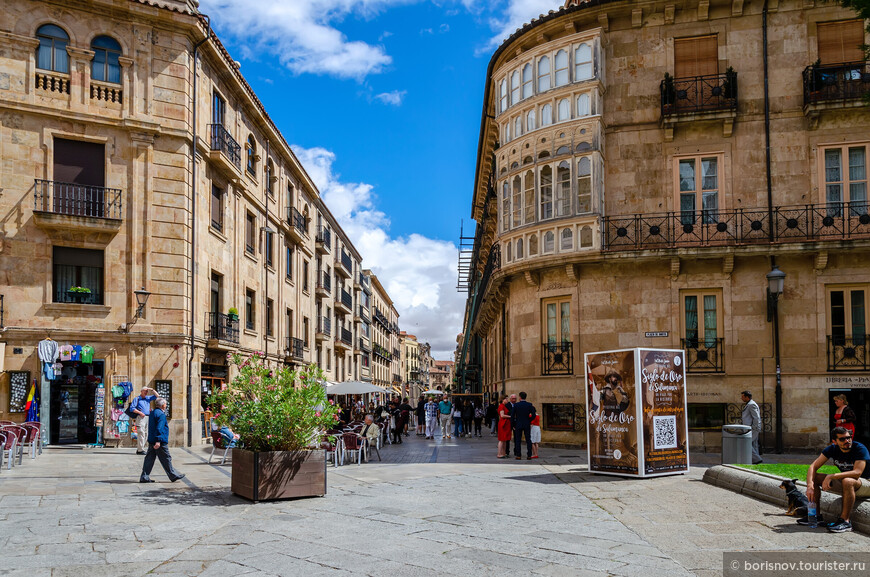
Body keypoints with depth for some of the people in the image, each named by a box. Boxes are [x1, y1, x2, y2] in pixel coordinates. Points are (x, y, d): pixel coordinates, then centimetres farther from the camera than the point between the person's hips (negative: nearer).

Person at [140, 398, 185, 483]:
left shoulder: (152, 413, 15)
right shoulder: (161, 414, -15)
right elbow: (159, 428, -23)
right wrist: (158, 441, -27)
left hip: (151, 441, 9)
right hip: (161, 442, -9)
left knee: (149, 458, 8)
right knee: (166, 459, 0)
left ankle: (144, 477, 5)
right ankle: (173, 475, 9)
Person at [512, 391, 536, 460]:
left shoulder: (516, 405, -5)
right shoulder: (529, 405, -3)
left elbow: (512, 416, -4)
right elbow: (533, 415, -6)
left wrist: (513, 425, 7)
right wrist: (529, 421, 10)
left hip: (518, 425, -1)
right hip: (527, 425, 1)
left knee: (518, 440, 4)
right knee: (528, 440, 6)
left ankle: (518, 455, 1)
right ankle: (529, 455, 3)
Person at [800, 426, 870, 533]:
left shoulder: (860, 449, -21)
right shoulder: (832, 449, -5)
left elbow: (857, 472, -33)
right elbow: (813, 467, -9)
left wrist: (831, 476, -37)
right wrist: (810, 486, -26)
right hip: (847, 486, 7)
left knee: (847, 481, -39)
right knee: (814, 478, -5)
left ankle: (845, 521, -32)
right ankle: (815, 515, -1)